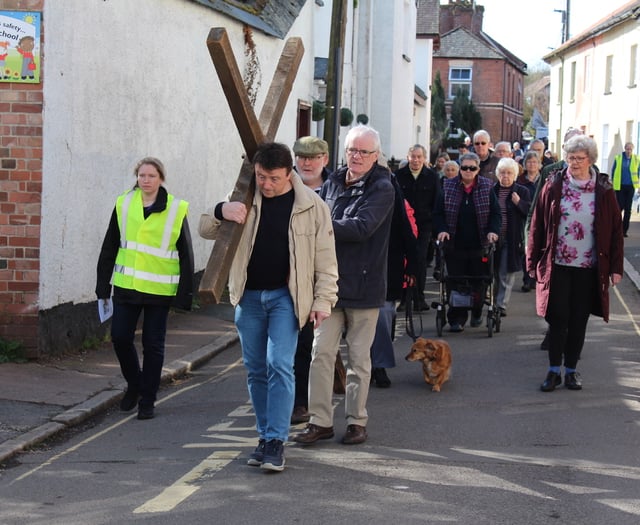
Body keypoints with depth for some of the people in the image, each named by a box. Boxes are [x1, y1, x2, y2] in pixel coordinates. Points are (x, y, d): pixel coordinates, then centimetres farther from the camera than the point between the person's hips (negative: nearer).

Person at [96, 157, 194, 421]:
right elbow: (109, 247, 8)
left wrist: (185, 293, -4)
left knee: (153, 345, 4)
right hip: (126, 286, 2)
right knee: (120, 337, 1)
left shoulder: (176, 210, -3)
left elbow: (186, 255, -1)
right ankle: (134, 384, 26)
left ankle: (148, 399, 16)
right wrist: (103, 285, 6)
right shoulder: (124, 205, 3)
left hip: (159, 290, -2)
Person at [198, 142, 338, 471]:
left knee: (280, 365, -13)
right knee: (256, 370, 9)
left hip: (285, 296, -3)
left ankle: (276, 440, -10)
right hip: (248, 296, 4)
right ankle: (265, 436, 19)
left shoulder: (311, 205, -5)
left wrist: (323, 300, -8)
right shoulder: (243, 200, 2)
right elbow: (205, 230, 7)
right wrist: (220, 212, -15)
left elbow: (325, 258, -1)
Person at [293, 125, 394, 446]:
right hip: (330, 282, 4)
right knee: (321, 353, 1)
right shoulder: (333, 183, 10)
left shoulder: (382, 188, -8)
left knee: (358, 357, 7)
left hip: (363, 285, -4)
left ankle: (356, 421, 18)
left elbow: (362, 227, -19)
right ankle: (320, 421, 6)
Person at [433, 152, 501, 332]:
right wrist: (441, 230, -11)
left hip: (479, 246, 0)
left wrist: (493, 231, -12)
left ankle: (477, 313, 26)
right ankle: (457, 319, 5)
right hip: (455, 245, 0)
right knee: (455, 283, -1)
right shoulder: (448, 188, 5)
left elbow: (496, 214, 4)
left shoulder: (486, 188, 4)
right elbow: (438, 213, 6)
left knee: (479, 282, 5)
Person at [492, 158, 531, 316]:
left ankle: (501, 304, 2)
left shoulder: (522, 192, 2)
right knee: (494, 272, 8)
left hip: (512, 239, -2)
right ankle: (494, 303, 22)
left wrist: (519, 203, -16)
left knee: (506, 274, -2)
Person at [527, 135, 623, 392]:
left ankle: (571, 369, 19)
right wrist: (534, 260, 1)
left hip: (589, 267, 1)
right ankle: (554, 370, 8)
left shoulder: (603, 190, 0)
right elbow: (538, 224, 3)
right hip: (557, 265, -1)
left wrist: (615, 267, -2)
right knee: (558, 318, -1)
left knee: (579, 320, 7)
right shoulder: (554, 185, 0)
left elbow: (615, 229, 2)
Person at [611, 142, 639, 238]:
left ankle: (625, 230, 11)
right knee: (620, 207, -4)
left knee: (628, 209, 5)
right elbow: (613, 171, 4)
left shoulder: (636, 160, 1)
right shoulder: (618, 158, -2)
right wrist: (613, 184, 2)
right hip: (620, 187, -2)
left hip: (630, 187, 2)